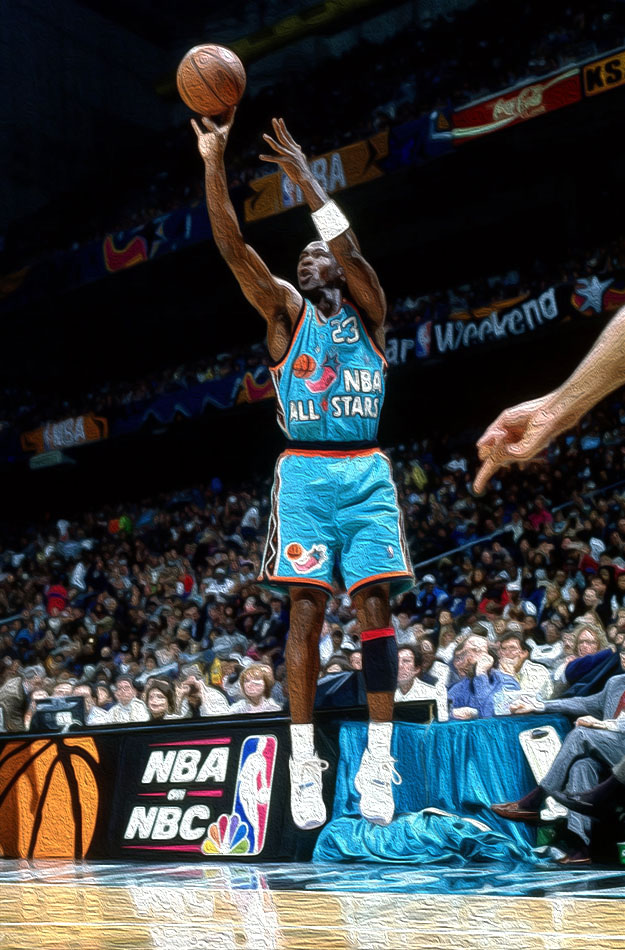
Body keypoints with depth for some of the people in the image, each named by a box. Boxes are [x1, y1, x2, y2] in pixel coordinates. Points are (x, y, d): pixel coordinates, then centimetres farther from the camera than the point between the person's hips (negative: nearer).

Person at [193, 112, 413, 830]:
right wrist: (212, 162, -9)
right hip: (304, 473, 0)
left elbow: (349, 246, -7)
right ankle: (304, 763, -2)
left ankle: (378, 760, -3)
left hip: (366, 473, 0)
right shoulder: (287, 311, 12)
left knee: (375, 607, -6)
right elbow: (233, 248, -1)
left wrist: (303, 175, -11)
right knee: (306, 609, -6)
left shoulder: (367, 310, 12)